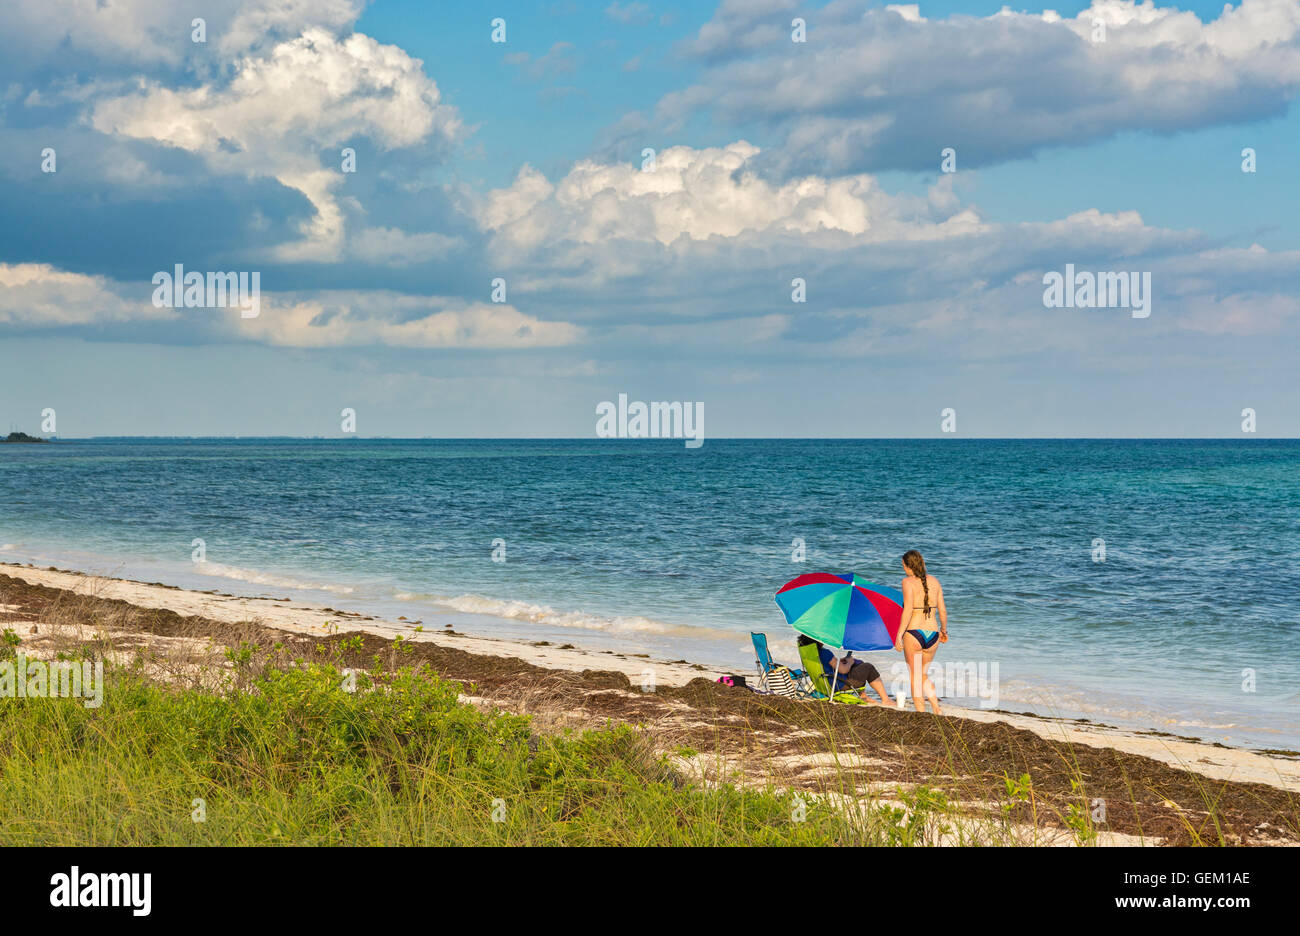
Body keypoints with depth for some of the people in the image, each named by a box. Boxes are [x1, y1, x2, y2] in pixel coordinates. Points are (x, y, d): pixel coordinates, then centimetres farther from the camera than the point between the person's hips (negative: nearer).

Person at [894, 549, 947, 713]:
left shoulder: (908, 582, -7)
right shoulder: (934, 581, 8)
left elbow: (908, 609, -17)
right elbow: (942, 610, 9)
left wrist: (899, 635, -16)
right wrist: (944, 630, 25)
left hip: (913, 633, -5)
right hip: (932, 634, 5)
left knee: (915, 678, 6)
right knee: (923, 675, 21)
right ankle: (936, 708, 4)